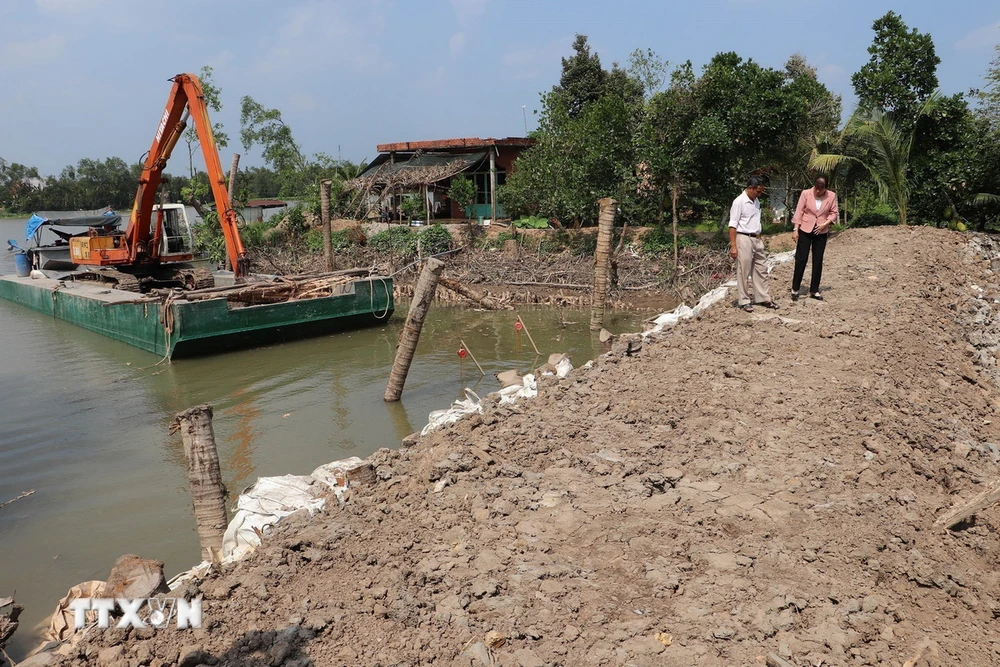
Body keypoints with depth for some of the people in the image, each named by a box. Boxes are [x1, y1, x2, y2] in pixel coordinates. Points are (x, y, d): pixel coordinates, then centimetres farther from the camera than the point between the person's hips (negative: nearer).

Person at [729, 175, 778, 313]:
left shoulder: (756, 201, 11)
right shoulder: (739, 202, -13)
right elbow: (733, 225, -15)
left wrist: (759, 238, 16)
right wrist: (733, 246, -19)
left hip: (756, 239, 8)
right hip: (744, 239, -8)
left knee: (761, 269, 10)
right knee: (744, 271, -2)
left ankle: (763, 298, 18)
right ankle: (744, 301, 6)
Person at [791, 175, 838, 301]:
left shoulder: (832, 196, -4)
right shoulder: (806, 193, -8)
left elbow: (834, 213, 3)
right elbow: (799, 212, -6)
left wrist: (825, 224, -13)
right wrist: (795, 229, -9)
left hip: (821, 232, 2)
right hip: (805, 230, -2)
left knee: (818, 261, 7)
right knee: (801, 259, -3)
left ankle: (814, 290, 16)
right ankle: (795, 289, 7)